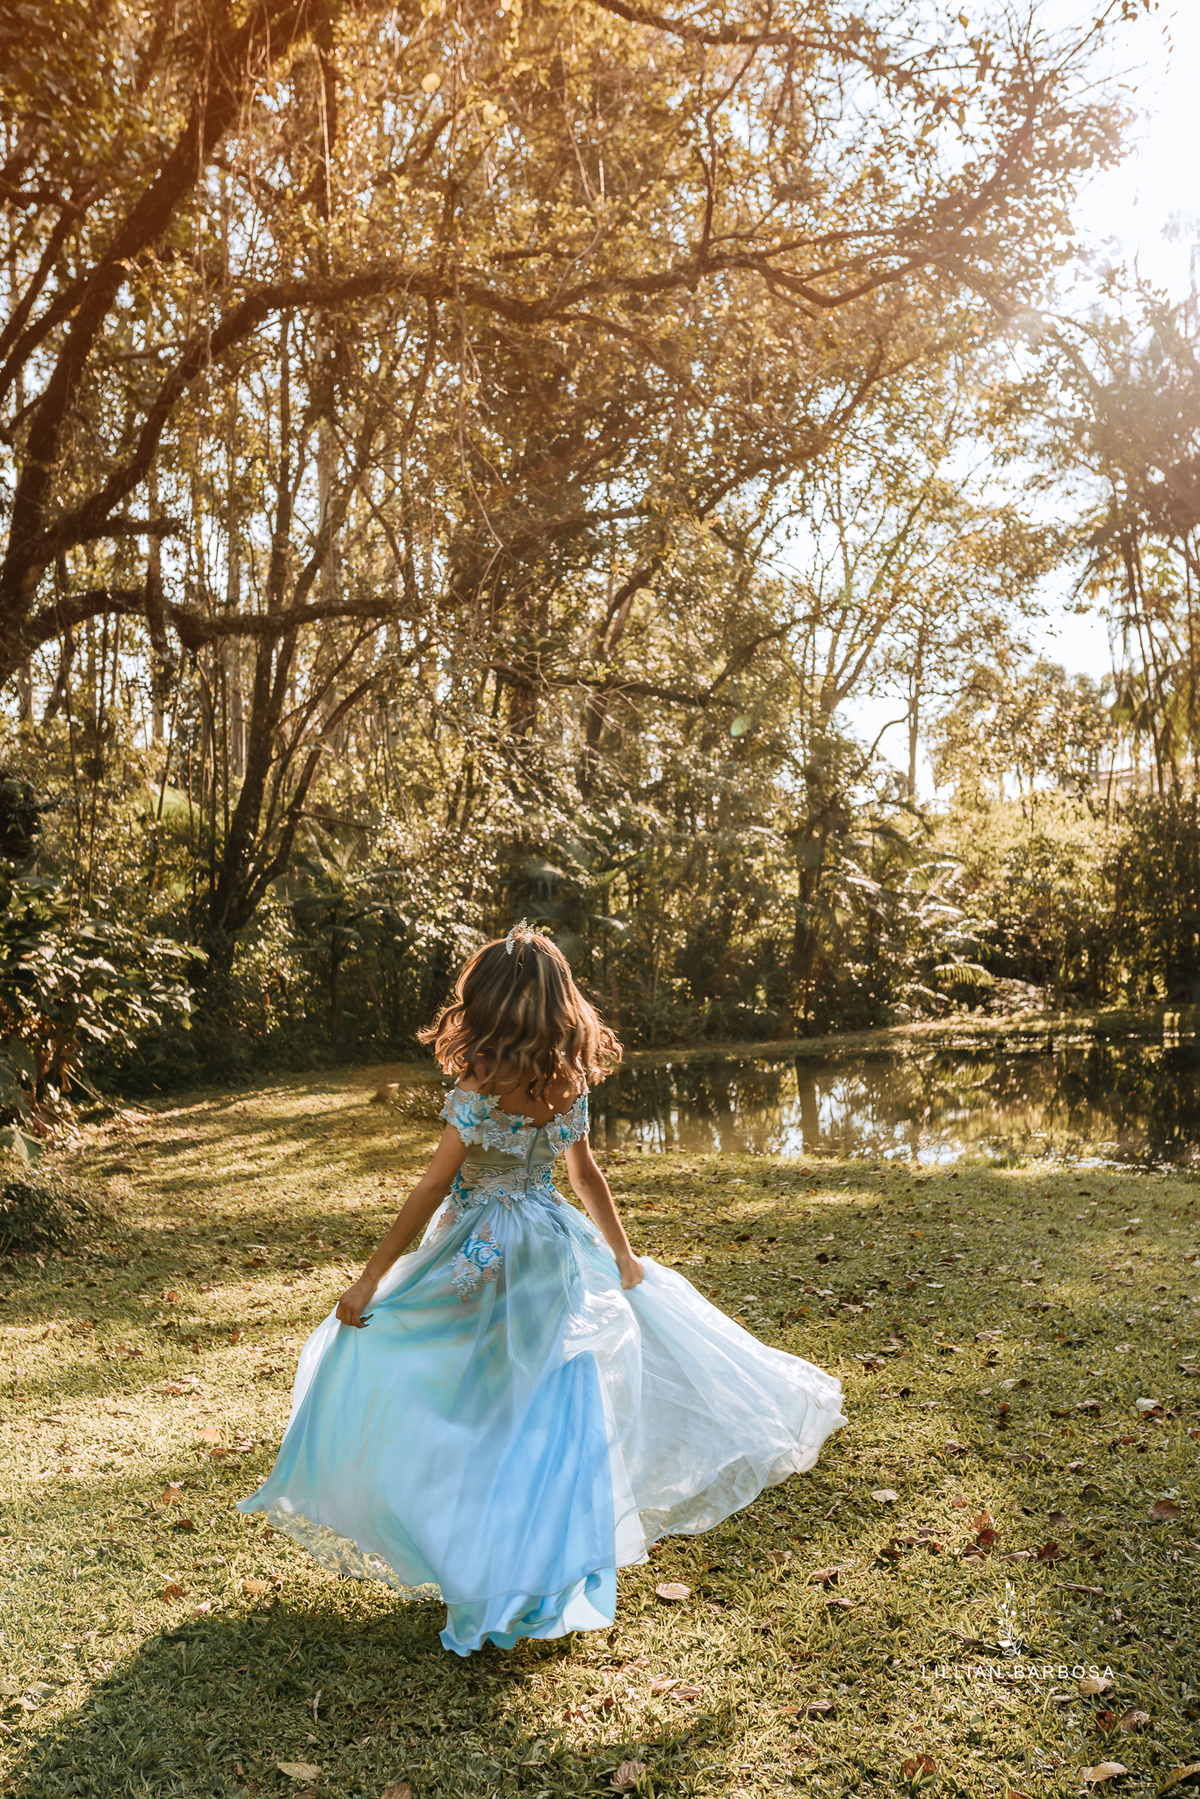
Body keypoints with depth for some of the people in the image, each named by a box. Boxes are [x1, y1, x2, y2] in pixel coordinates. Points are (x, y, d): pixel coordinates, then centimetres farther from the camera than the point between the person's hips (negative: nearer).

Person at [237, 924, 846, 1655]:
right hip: (553, 1250, 6)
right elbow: (587, 1174, 8)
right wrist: (624, 1255, 22)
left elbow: (431, 1192, -16)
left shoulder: (479, 1092, -18)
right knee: (554, 1402, 16)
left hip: (483, 1258, -6)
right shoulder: (569, 1083, -1)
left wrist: (371, 1279, -10)